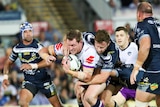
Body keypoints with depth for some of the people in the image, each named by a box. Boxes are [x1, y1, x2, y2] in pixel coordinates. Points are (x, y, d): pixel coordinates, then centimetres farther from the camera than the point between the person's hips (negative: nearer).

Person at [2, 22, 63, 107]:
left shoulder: (38, 46, -15)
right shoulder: (17, 48, -1)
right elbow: (8, 62, 13)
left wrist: (32, 66, -37)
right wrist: (5, 77, -1)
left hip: (44, 80, -2)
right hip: (29, 81, 2)